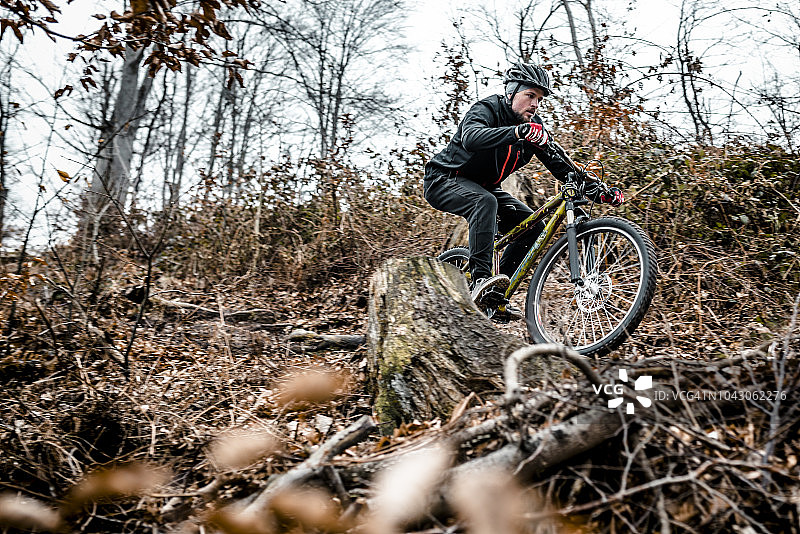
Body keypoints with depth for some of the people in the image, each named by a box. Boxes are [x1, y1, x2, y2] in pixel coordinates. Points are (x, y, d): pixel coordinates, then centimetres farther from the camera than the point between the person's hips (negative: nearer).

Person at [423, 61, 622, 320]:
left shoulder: (533, 125, 0)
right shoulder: (486, 109, -20)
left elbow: (557, 161, -2)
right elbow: (471, 138, -43)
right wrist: (517, 132, -58)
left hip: (482, 187, 7)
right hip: (443, 180, -7)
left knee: (533, 225, -8)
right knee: (485, 202, -39)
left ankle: (497, 295, -4)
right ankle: (480, 279, -41)